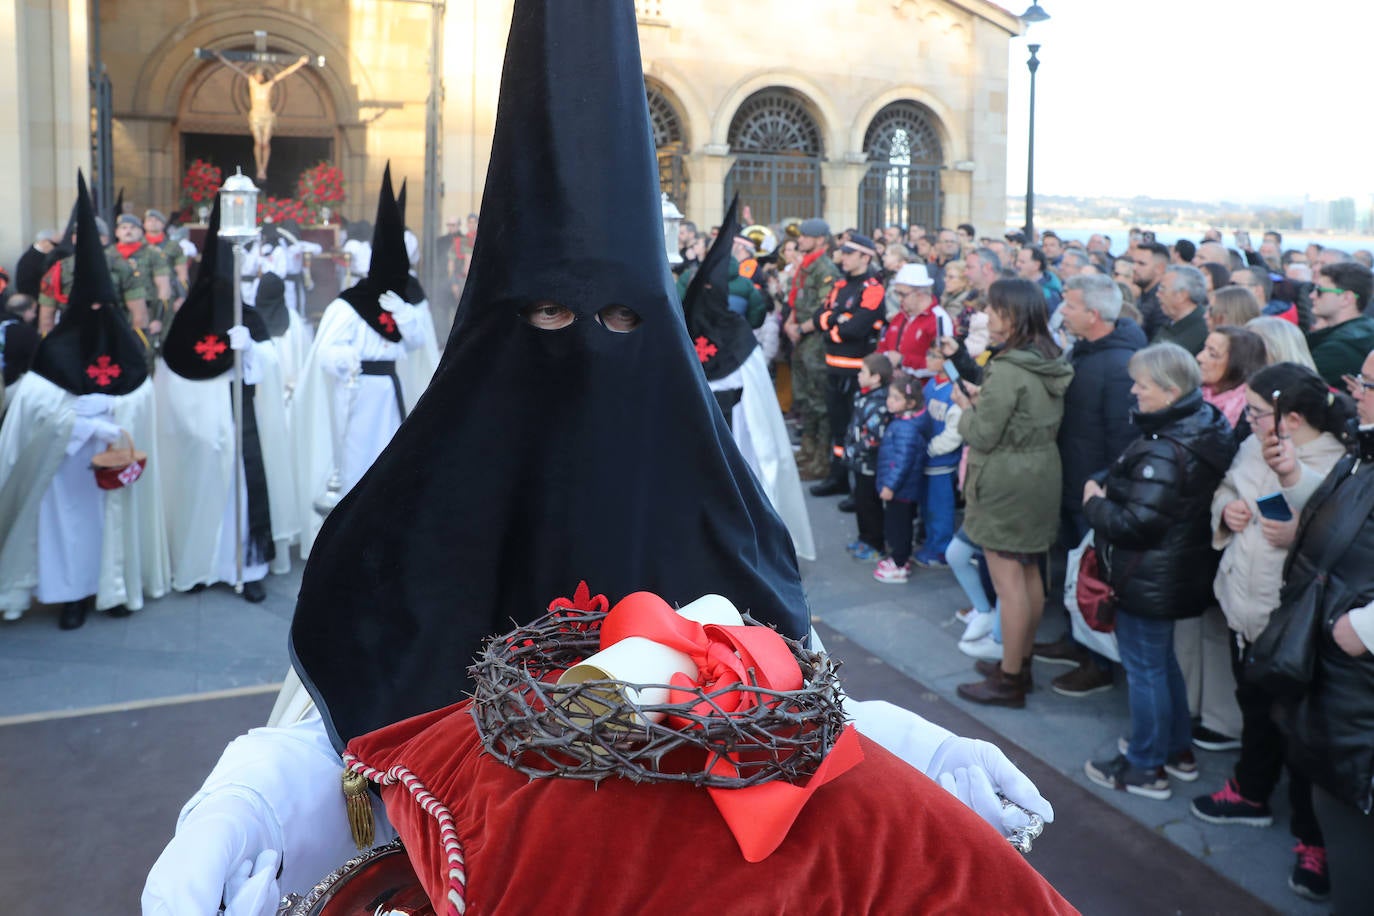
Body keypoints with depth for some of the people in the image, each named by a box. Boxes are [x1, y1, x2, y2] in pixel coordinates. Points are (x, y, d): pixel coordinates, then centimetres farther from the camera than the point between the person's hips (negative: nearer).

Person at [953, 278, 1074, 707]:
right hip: (1041, 474, 9)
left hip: (1006, 484, -9)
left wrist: (966, 407, -1)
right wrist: (982, 399, 7)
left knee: (1009, 583, -1)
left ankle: (1009, 680, 9)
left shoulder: (1007, 370, -21)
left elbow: (982, 435, -19)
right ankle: (1021, 664, 31)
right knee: (1030, 574, 17)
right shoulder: (1049, 362, 7)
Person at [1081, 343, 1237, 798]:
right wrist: (1106, 489, -3)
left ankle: (1145, 767, 20)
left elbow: (1135, 523, -28)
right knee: (1162, 661, 24)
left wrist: (1094, 502, -13)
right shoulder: (1202, 428, 2)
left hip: (1150, 580, -10)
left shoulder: (1166, 451, -28)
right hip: (1181, 569, 10)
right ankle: (1177, 750, 38)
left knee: (1144, 667, 5)